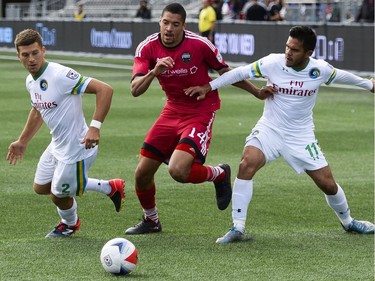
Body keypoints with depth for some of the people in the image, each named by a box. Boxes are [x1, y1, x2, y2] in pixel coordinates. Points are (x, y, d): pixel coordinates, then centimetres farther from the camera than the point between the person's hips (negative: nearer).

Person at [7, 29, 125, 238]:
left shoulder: (61, 75, -27)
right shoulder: (31, 81, 1)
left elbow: (105, 89, -30)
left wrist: (95, 127, -35)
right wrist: (23, 141, 27)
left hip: (76, 149, -9)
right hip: (57, 146, 9)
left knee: (59, 195, 7)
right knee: (41, 188, 22)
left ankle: (70, 225, 45)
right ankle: (109, 188, 28)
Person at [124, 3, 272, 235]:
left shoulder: (200, 44, -18)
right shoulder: (148, 48, -10)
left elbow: (225, 72, -1)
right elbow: (135, 90, -19)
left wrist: (257, 92, 1)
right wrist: (154, 72, -37)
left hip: (200, 113, -5)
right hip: (173, 110, 5)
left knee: (178, 170, -25)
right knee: (142, 173, 4)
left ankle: (219, 174, 8)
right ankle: (151, 221, 32)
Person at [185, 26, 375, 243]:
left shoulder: (320, 70, -11)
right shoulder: (272, 63, -16)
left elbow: (341, 75, 10)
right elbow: (240, 73, -6)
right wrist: (209, 87, -8)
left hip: (302, 136, 1)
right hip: (270, 129, -1)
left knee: (328, 184, 2)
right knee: (246, 164, -27)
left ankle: (348, 221, 34)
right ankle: (238, 229, -21)